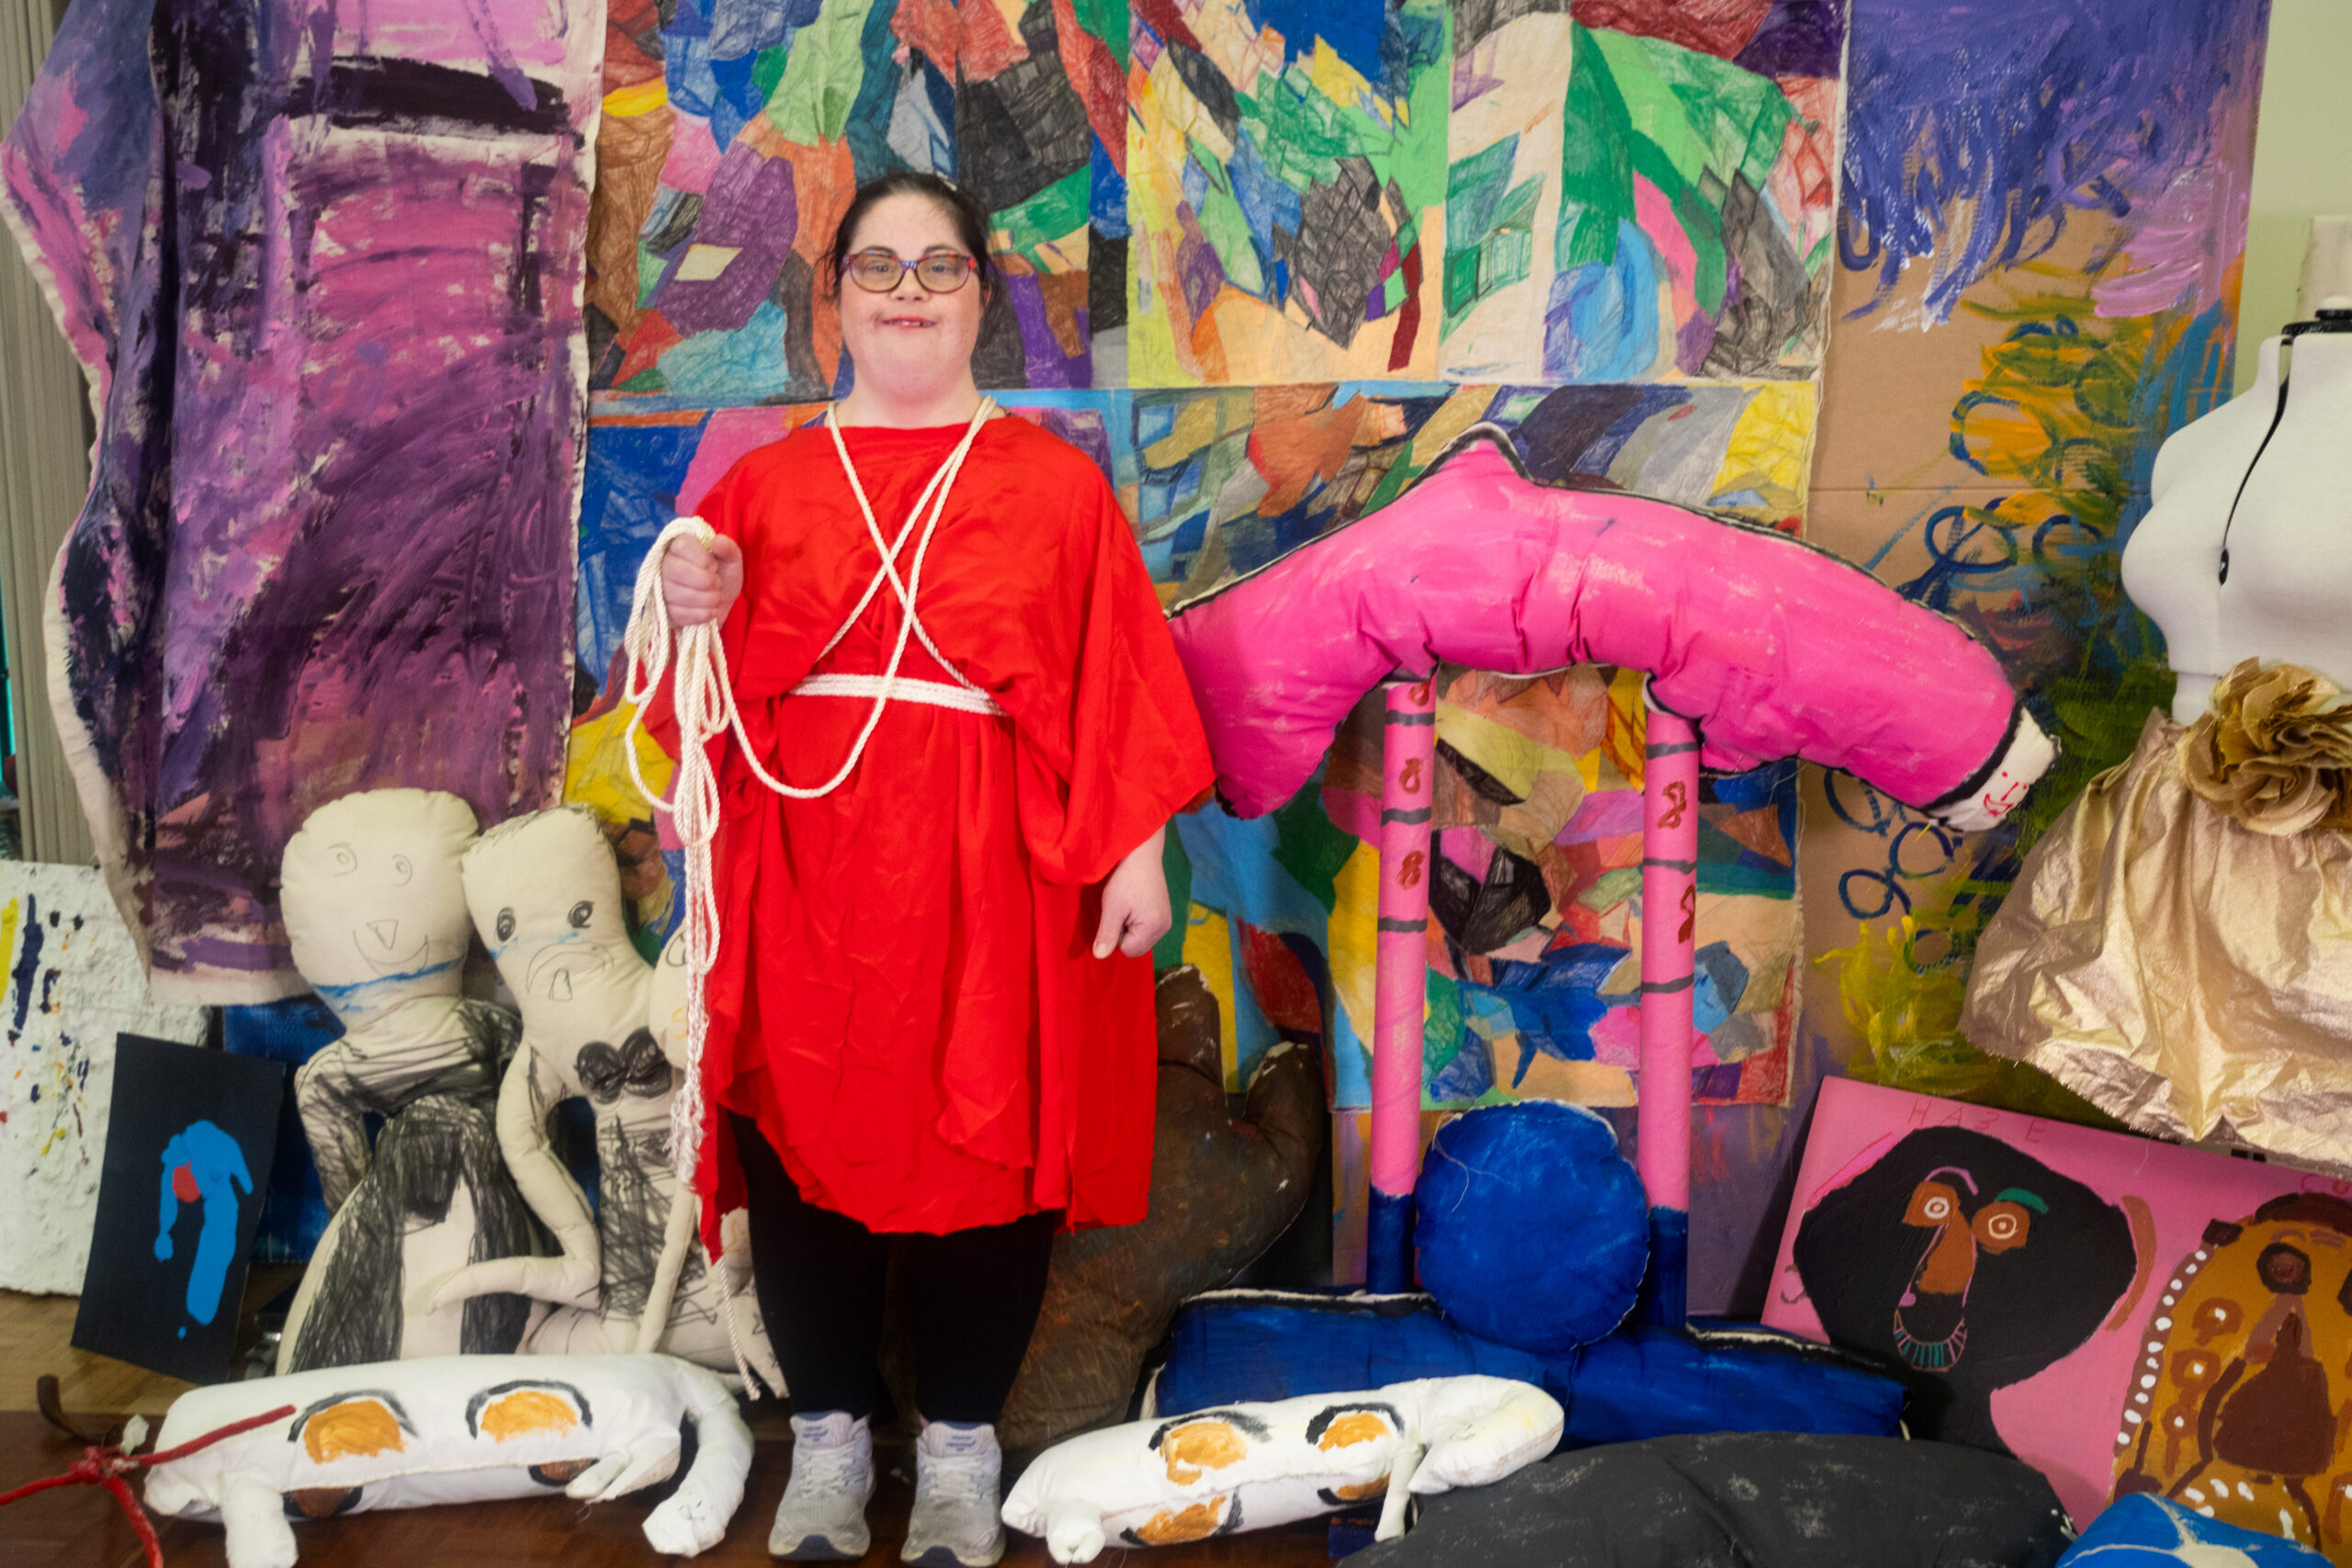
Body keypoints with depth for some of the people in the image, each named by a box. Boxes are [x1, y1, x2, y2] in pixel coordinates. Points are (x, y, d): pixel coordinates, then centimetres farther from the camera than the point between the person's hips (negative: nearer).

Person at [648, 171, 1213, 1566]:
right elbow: (718, 699, 10)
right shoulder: (766, 484, 11)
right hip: (803, 879, 2)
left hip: (991, 878, -2)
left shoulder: (1056, 482, 4)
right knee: (804, 1143, 7)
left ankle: (961, 1448, 24)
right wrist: (702, 615, -9)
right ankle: (828, 1440, 26)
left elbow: (1120, 685, -1)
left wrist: (1137, 851, -7)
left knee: (989, 1143, 4)